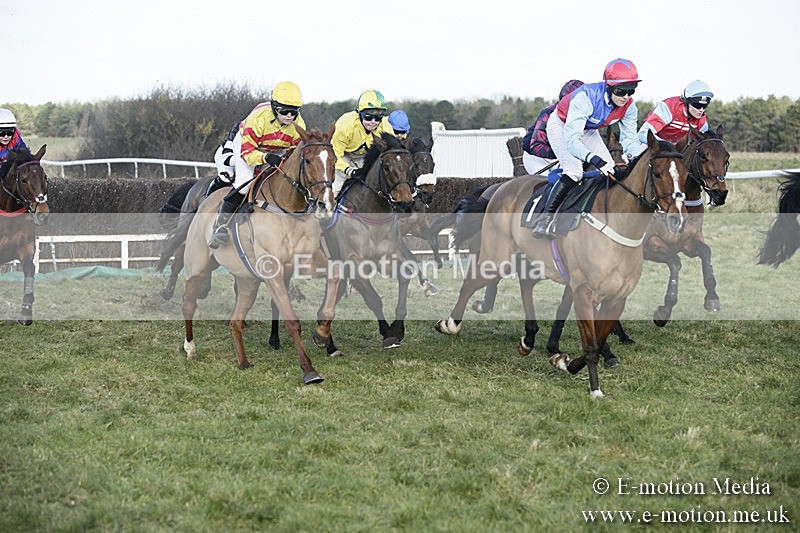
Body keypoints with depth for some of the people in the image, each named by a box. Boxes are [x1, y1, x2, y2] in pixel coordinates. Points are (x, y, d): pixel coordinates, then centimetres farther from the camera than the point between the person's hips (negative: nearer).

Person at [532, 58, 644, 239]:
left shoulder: (628, 107, -22)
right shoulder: (586, 97, -42)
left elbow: (629, 141, -16)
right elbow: (571, 140, -49)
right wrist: (596, 160, -62)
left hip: (588, 131, 6)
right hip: (561, 126, -6)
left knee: (611, 171, -8)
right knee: (574, 171, -26)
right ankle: (545, 218, -18)